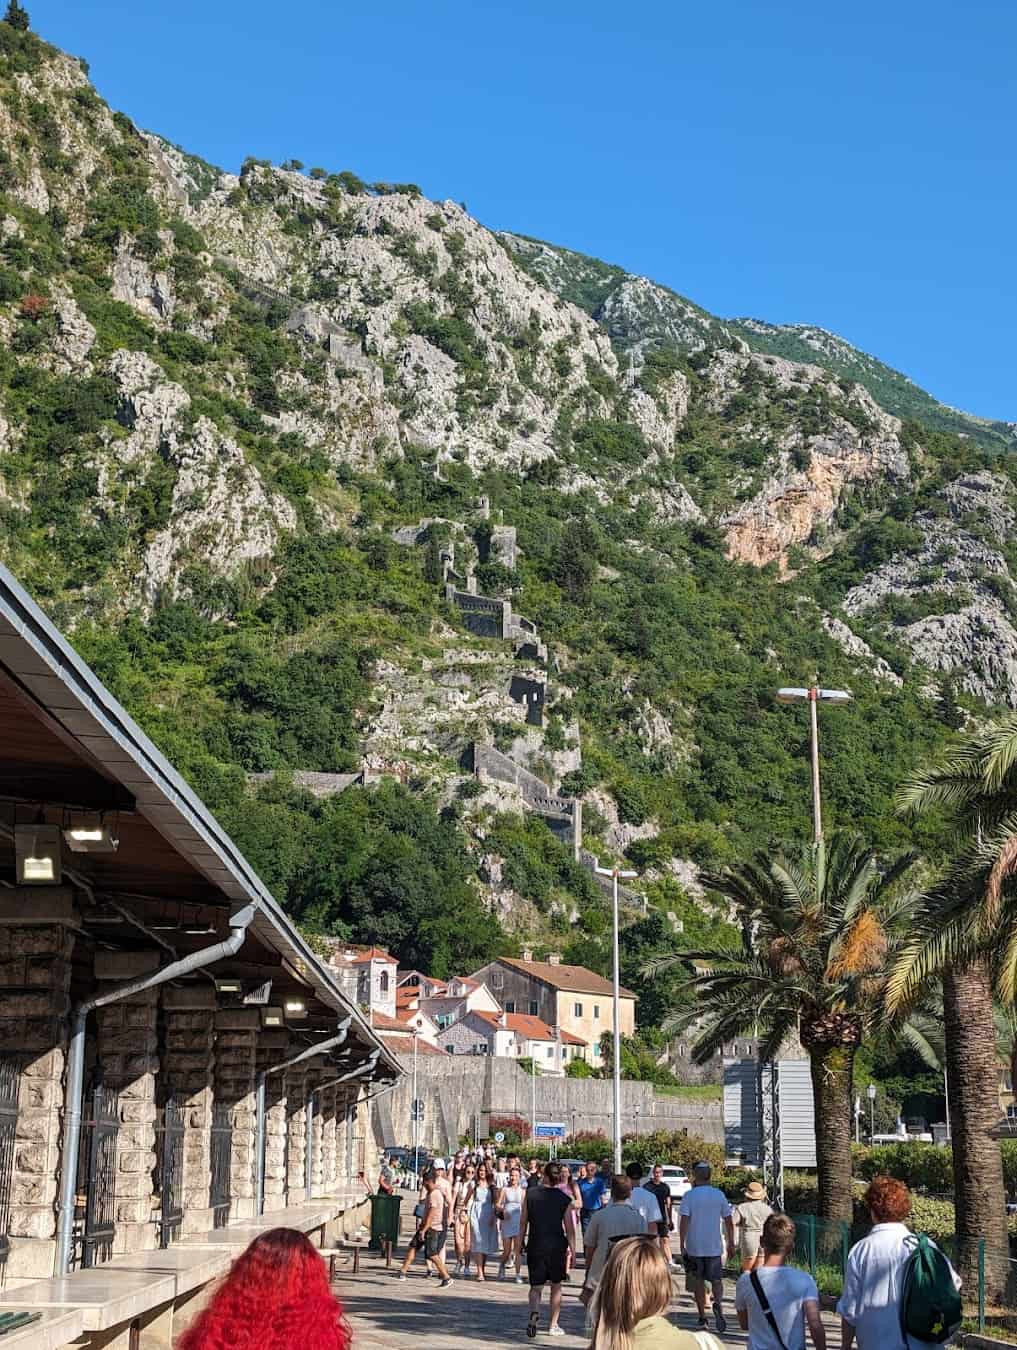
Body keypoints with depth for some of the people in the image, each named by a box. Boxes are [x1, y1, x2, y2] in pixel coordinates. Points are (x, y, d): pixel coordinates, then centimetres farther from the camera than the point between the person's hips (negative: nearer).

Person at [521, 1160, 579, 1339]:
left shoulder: (530, 1193, -3)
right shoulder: (564, 1199, -4)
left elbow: (523, 1222, 1)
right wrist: (570, 1247, 8)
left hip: (535, 1245, 0)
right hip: (557, 1246, 0)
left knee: (536, 1286, 9)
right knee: (556, 1286, 15)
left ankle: (534, 1312, -20)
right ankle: (553, 1326, 17)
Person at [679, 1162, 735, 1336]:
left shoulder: (689, 1196, -7)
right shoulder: (719, 1195, 1)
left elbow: (684, 1221, -12)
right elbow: (729, 1220, 5)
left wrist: (681, 1245, -8)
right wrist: (731, 1242, 15)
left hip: (694, 1247, -1)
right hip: (714, 1247, 1)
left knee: (698, 1282, 10)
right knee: (716, 1279, 7)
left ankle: (702, 1316, 12)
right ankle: (718, 1304, -20)